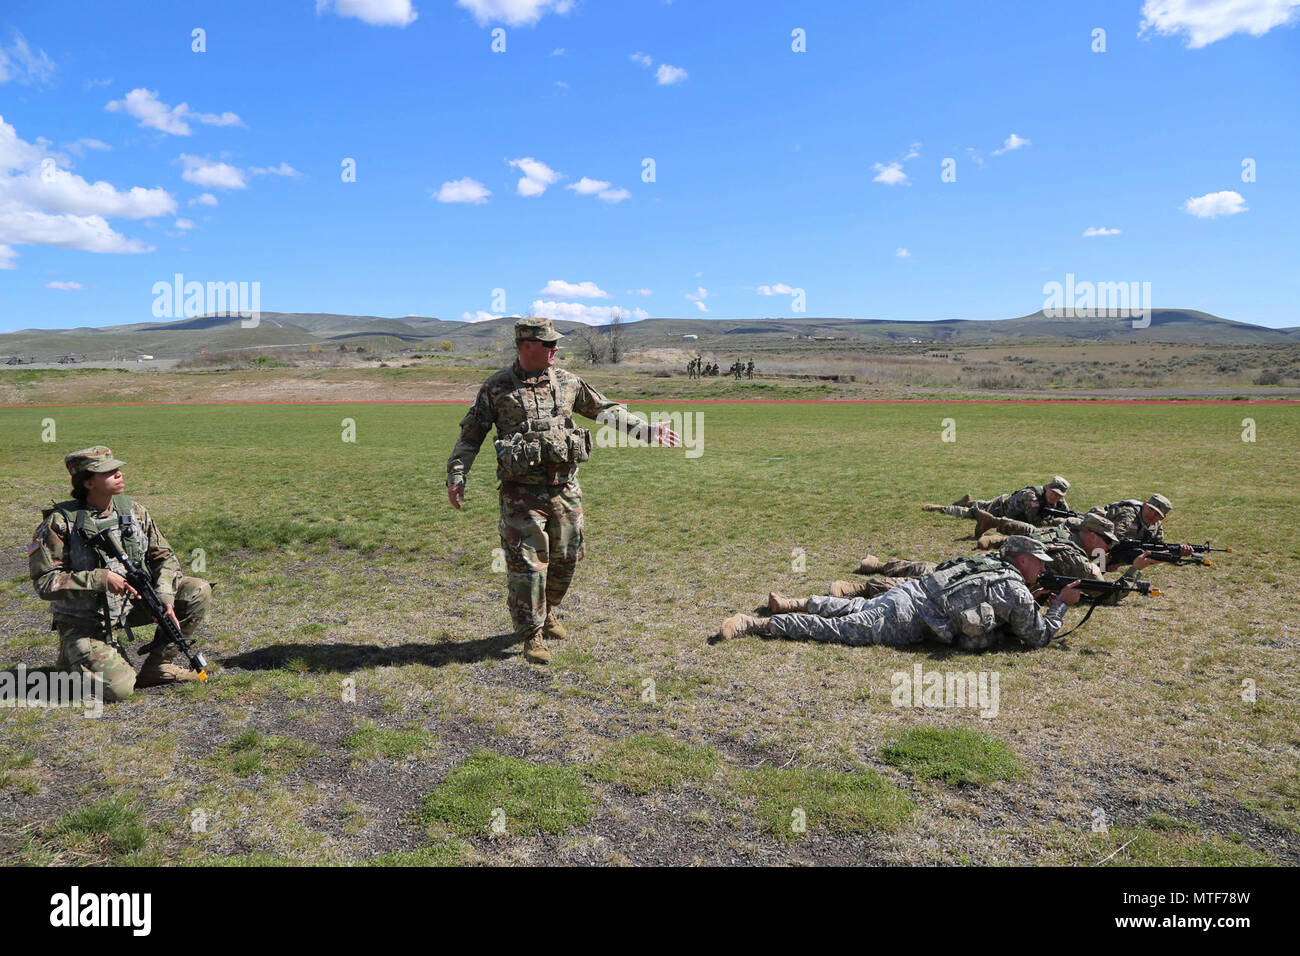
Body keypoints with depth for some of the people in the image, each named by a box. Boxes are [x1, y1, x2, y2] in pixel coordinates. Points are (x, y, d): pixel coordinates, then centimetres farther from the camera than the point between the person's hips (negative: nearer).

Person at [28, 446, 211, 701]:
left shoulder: (134, 511, -1)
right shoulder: (60, 522, -16)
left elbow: (163, 556, 3)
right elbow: (45, 582, -17)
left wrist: (165, 597, -14)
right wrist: (100, 579, -29)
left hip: (131, 603, 5)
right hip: (85, 623, -5)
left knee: (198, 591, -12)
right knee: (118, 688, -22)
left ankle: (157, 666, 0)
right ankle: (73, 655, 12)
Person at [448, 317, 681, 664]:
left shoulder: (567, 381, 7)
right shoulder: (496, 387, -2)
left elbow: (606, 410, 12)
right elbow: (471, 434, 2)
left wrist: (647, 430, 8)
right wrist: (456, 475, -5)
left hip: (565, 488, 4)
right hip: (522, 492, -4)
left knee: (566, 557, 13)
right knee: (527, 563, -3)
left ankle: (548, 612, 37)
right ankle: (533, 635, 11)